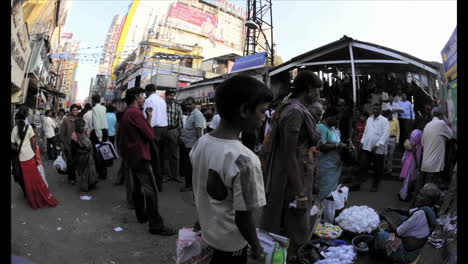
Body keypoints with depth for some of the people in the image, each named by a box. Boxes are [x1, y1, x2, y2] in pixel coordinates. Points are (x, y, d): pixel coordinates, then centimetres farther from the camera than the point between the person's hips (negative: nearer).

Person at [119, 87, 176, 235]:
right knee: (151, 190, -9)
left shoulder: (127, 113, 14)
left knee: (137, 187, 17)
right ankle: (156, 225, -6)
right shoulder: (135, 113, -17)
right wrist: (149, 119, -3)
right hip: (140, 156, -11)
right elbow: (150, 135, -17)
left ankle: (141, 215, 28)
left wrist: (148, 118, 4)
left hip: (131, 156, 11)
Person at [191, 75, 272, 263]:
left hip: (207, 230, 6)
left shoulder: (201, 143, -11)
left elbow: (201, 190, 2)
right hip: (231, 242, -5)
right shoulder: (244, 160, -33)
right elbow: (243, 218, -26)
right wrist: (257, 247, -8)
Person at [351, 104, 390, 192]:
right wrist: (362, 141, 7)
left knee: (377, 168, 10)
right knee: (363, 166, 0)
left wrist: (377, 145, -19)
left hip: (378, 148, -3)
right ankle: (356, 184, 4)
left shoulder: (384, 120, -6)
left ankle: (375, 185, 26)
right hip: (367, 147, 4)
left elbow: (386, 134, -13)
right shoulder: (369, 119, 11)